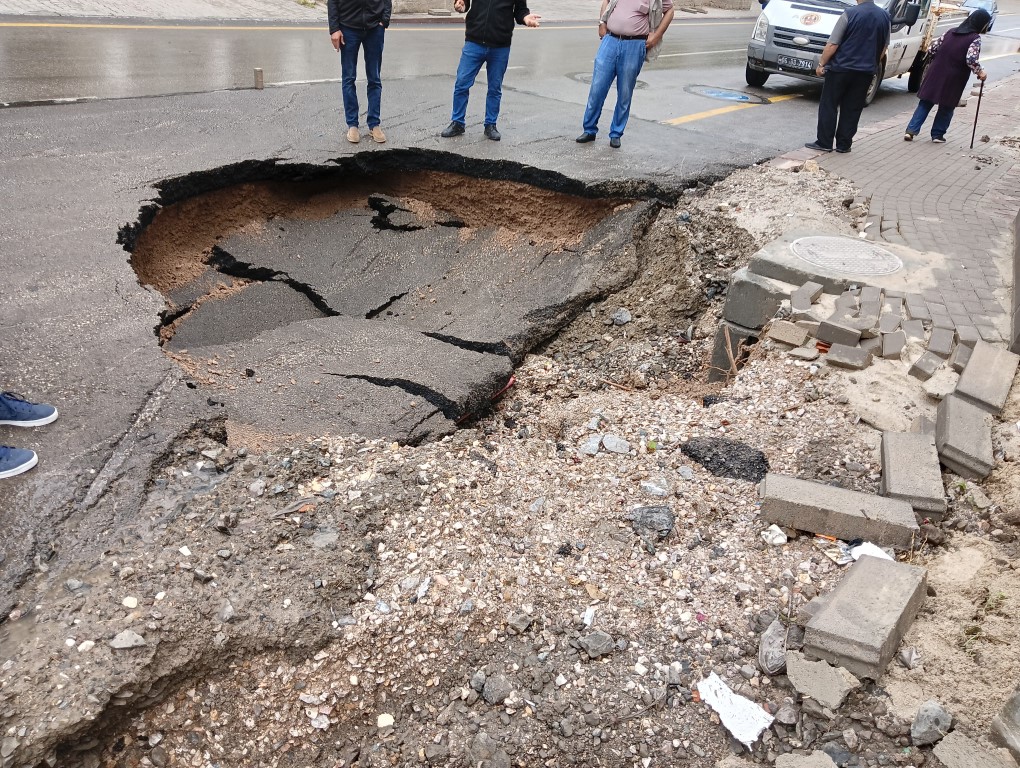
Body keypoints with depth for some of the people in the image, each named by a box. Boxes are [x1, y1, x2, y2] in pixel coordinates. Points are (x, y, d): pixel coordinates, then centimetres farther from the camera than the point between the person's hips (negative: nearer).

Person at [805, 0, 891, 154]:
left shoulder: (850, 14, -11)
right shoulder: (885, 17, 6)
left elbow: (832, 44, -12)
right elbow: (883, 48, 14)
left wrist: (821, 64, -2)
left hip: (841, 68, -4)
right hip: (866, 71, 5)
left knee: (828, 106, 4)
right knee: (852, 110, 9)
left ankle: (824, 142, 3)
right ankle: (843, 144, 11)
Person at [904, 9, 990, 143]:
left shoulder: (951, 32, 10)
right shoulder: (975, 39, -8)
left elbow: (932, 49, 11)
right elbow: (971, 60, -20)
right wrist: (980, 72, -6)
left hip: (935, 74, 4)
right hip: (953, 80, -4)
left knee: (925, 103, 8)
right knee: (947, 107, 12)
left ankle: (911, 130, -4)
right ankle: (937, 134, 13)